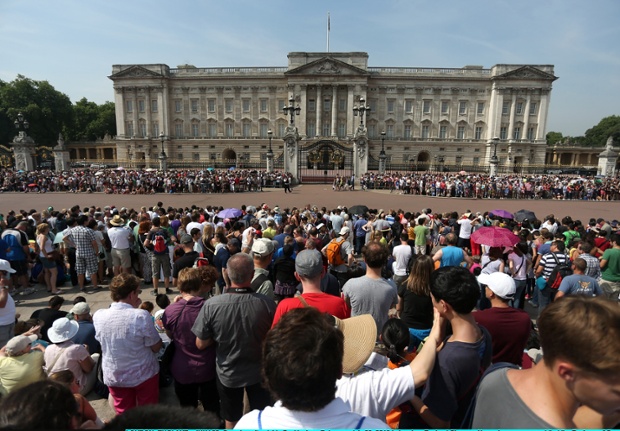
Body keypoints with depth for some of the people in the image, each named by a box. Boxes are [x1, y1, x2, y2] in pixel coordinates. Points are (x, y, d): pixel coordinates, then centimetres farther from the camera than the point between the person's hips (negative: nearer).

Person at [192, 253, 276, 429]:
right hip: (260, 372, 0)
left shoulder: (211, 305, -28)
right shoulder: (268, 304, -29)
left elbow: (201, 344, -14)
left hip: (227, 373, 1)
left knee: (232, 421, 27)